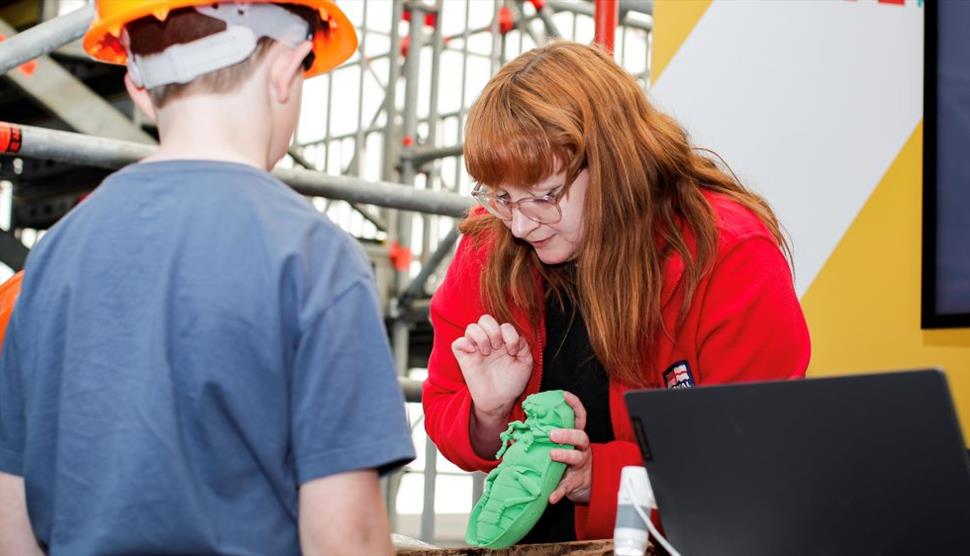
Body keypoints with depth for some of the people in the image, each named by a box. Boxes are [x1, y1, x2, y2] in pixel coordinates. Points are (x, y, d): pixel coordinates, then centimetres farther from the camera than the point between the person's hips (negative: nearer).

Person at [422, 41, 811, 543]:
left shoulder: (729, 255, -12)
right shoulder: (486, 250, -2)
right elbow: (443, 417, 8)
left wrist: (601, 475, -21)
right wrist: (488, 420, -13)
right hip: (535, 542, 4)